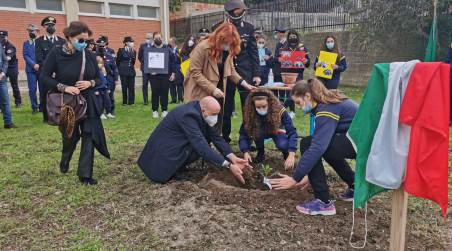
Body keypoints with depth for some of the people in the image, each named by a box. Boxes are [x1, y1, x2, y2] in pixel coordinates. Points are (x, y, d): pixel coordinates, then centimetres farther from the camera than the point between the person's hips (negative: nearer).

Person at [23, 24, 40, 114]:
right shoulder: (26, 43, 12)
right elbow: (25, 55, 1)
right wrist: (34, 64, -14)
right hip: (31, 69, 1)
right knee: (32, 89, -2)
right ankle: (34, 107, 8)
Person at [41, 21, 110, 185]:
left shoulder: (89, 55, -2)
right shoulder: (56, 53, -10)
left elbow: (98, 78, 6)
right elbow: (44, 77, -8)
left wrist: (90, 83, -16)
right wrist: (63, 87, -21)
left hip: (88, 102, 2)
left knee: (89, 136, -3)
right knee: (70, 136, 10)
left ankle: (85, 174, 6)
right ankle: (64, 162, 43)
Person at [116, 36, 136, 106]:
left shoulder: (133, 51, 8)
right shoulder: (121, 50, -3)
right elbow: (117, 61, 4)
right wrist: (120, 69, 10)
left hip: (131, 71, 3)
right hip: (123, 72, -3)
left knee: (131, 87, 1)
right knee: (124, 87, 2)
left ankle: (131, 102, 9)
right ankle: (124, 102, 11)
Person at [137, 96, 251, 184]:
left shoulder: (199, 111, -2)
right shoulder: (188, 115, -28)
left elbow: (215, 136, -1)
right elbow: (201, 146, -34)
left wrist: (233, 158, -10)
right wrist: (229, 166, -33)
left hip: (173, 146, 9)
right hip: (162, 156, -9)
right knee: (199, 145, -23)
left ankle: (176, 167, 4)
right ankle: (171, 172, -6)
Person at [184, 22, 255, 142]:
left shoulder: (228, 50, -1)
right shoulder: (203, 48, -20)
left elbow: (231, 70, 8)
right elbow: (195, 72, -21)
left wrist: (244, 83, -6)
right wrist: (212, 89, -25)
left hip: (217, 92, 6)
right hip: (200, 93, -6)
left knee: (216, 123, 7)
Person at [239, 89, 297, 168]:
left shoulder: (280, 111, -33)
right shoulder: (250, 114, -28)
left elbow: (292, 132, -35)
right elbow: (243, 134, -23)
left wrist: (291, 155, -46)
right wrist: (246, 152, -39)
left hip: (278, 132, -2)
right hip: (262, 133, 2)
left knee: (283, 145, -34)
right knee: (257, 131, -33)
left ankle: (286, 153, 2)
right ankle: (261, 153, -6)